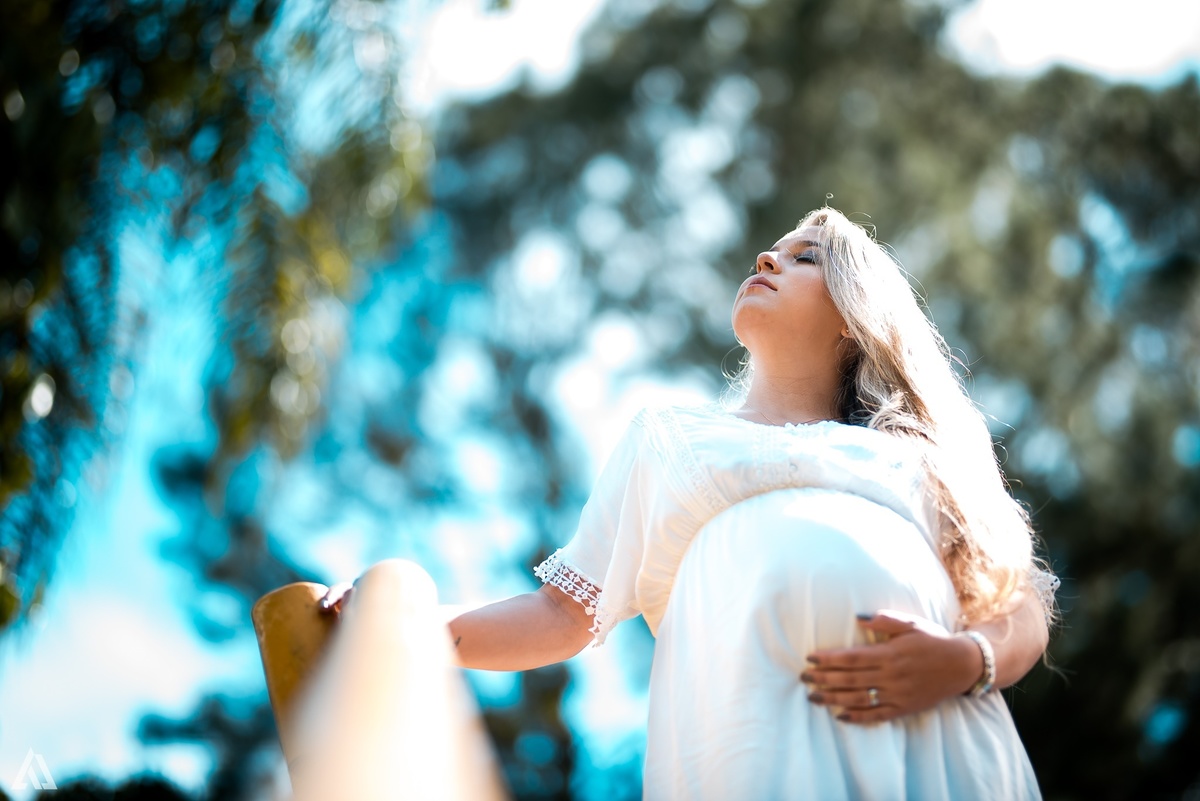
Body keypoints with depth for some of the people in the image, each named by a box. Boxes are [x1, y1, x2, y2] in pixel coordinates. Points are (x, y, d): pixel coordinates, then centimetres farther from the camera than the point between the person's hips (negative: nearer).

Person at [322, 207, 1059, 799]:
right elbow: (566, 614, 21)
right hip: (754, 741, -1)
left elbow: (1022, 612, 16)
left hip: (935, 735, 1)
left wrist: (965, 661, -7)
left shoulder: (915, 451, 26)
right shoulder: (670, 437, 28)